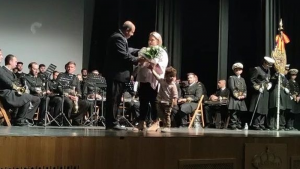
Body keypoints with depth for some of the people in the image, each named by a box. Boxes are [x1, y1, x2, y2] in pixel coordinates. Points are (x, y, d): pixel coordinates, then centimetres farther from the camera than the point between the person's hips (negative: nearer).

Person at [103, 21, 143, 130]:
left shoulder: (119, 37, 17)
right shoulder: (118, 38, -16)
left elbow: (126, 51, 23)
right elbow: (124, 56, -22)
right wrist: (137, 60, -15)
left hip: (117, 74, 11)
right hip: (116, 74, -11)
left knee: (114, 99, 13)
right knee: (114, 99, -6)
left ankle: (111, 123, 20)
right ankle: (112, 123, -1)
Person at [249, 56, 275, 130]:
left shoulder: (268, 71, 15)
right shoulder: (257, 69, -7)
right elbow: (252, 80, -8)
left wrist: (270, 84, 6)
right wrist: (257, 87, -16)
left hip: (266, 92, 8)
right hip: (259, 92, -8)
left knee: (265, 109, 6)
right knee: (258, 108, -11)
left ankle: (261, 124, 11)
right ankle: (255, 124, -7)